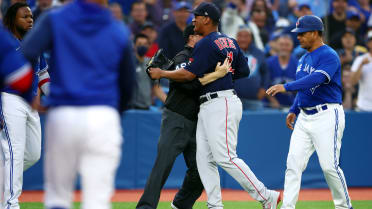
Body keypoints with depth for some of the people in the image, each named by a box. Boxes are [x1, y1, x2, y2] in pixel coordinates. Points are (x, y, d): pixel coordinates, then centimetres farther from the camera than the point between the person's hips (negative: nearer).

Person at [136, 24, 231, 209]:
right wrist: (217, 74, -26)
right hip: (176, 119, -8)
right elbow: (188, 83, -24)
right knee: (163, 164, -15)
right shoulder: (182, 58, -7)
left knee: (199, 169, 4)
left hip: (194, 122, 8)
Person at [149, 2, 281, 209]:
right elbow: (244, 70, 19)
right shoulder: (230, 42, 16)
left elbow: (189, 74, -17)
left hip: (221, 105, -10)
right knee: (204, 159, 6)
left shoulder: (206, 44, -13)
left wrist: (161, 74, -4)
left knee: (225, 157, -12)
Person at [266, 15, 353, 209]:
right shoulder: (304, 59, 17)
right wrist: (293, 110, 17)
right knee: (293, 163, -2)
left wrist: (286, 87, -35)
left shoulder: (329, 56, -12)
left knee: (329, 166, -8)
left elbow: (316, 79, -28)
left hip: (327, 116, -8)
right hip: (304, 117, 8)